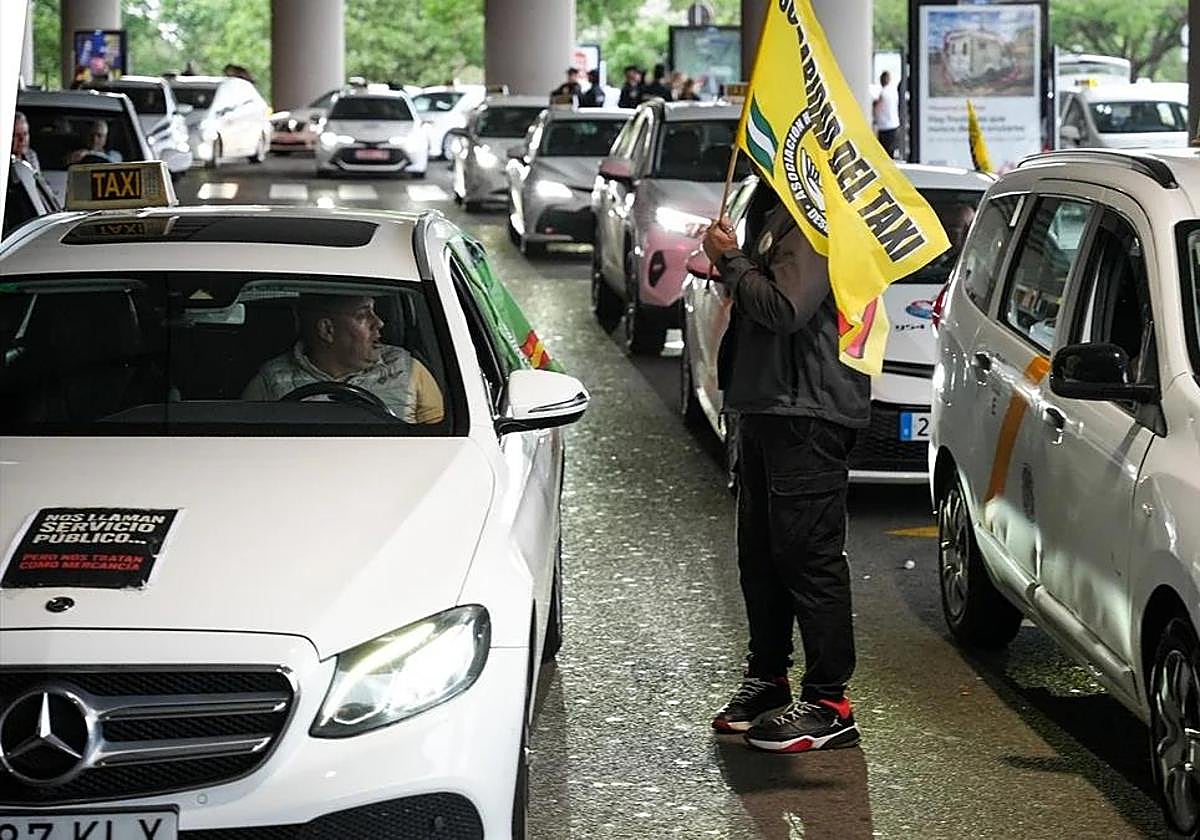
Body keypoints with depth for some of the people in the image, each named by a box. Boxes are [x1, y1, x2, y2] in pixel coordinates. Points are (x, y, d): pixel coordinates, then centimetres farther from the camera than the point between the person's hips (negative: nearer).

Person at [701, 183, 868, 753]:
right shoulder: (772, 208, 16)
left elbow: (785, 308, -26)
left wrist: (731, 260, -13)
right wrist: (728, 267, 8)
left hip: (807, 412, -11)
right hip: (766, 406, 11)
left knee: (808, 555, -8)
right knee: (761, 552, 16)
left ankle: (828, 704, -4)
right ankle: (767, 679, 28)